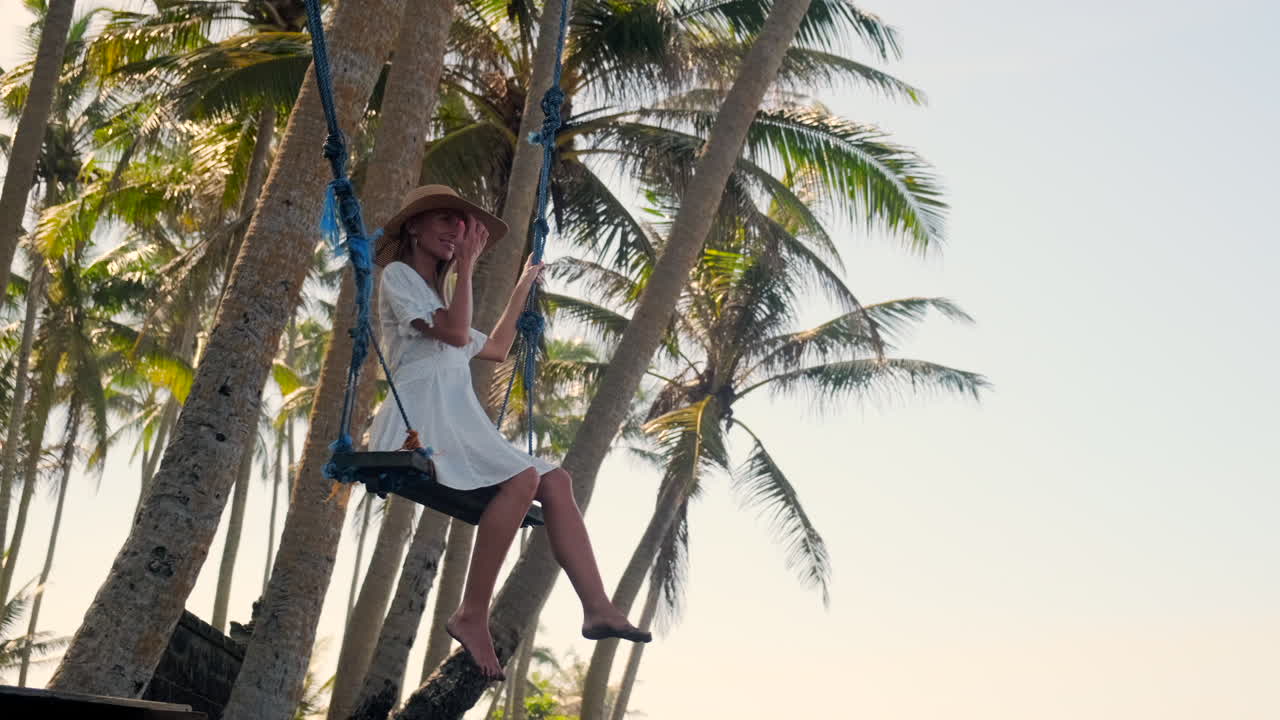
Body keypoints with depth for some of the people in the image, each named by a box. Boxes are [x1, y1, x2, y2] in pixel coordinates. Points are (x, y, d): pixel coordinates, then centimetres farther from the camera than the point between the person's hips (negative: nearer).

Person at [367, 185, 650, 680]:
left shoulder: (436, 297, 29)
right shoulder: (397, 275, 3)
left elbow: (495, 349, 37)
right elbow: (455, 334, -13)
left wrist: (523, 287, 42)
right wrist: (466, 265, -6)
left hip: (457, 424, 9)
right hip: (419, 420, -9)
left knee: (556, 481, -8)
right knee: (524, 478, -29)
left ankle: (597, 608, -17)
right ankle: (472, 616, -25)